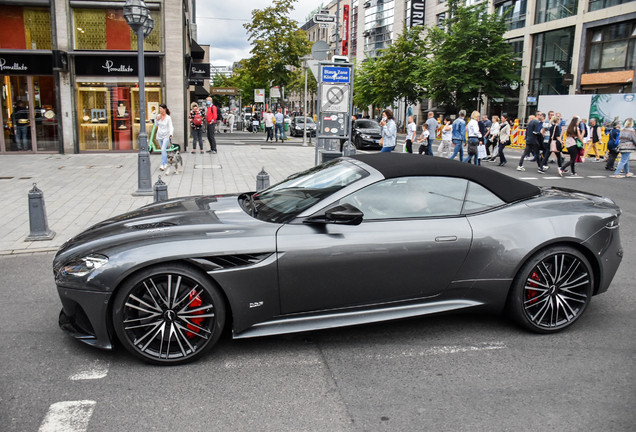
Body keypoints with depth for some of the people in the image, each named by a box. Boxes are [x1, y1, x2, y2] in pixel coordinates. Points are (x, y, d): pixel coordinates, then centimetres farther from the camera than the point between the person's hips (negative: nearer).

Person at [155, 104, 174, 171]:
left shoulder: (168, 118, -8)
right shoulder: (159, 116, 5)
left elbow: (171, 127, -11)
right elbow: (156, 124, 18)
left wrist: (170, 134, -28)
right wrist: (157, 119, -2)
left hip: (166, 136, -5)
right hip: (159, 135, 5)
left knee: (163, 149, -17)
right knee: (163, 150, 12)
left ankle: (162, 165, -19)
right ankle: (166, 163, 25)